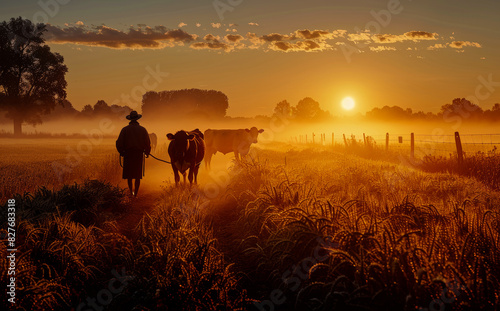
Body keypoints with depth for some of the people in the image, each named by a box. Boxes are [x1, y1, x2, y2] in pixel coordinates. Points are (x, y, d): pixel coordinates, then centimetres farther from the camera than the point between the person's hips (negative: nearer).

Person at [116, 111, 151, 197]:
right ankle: (135, 194, 4)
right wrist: (147, 153, 17)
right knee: (138, 175, 6)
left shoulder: (125, 129, -1)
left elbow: (119, 143, -3)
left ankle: (131, 192, 10)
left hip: (128, 154, 0)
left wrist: (121, 152, 14)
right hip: (139, 154, 0)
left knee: (129, 175, 13)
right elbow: (148, 143, 1)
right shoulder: (142, 130, 1)